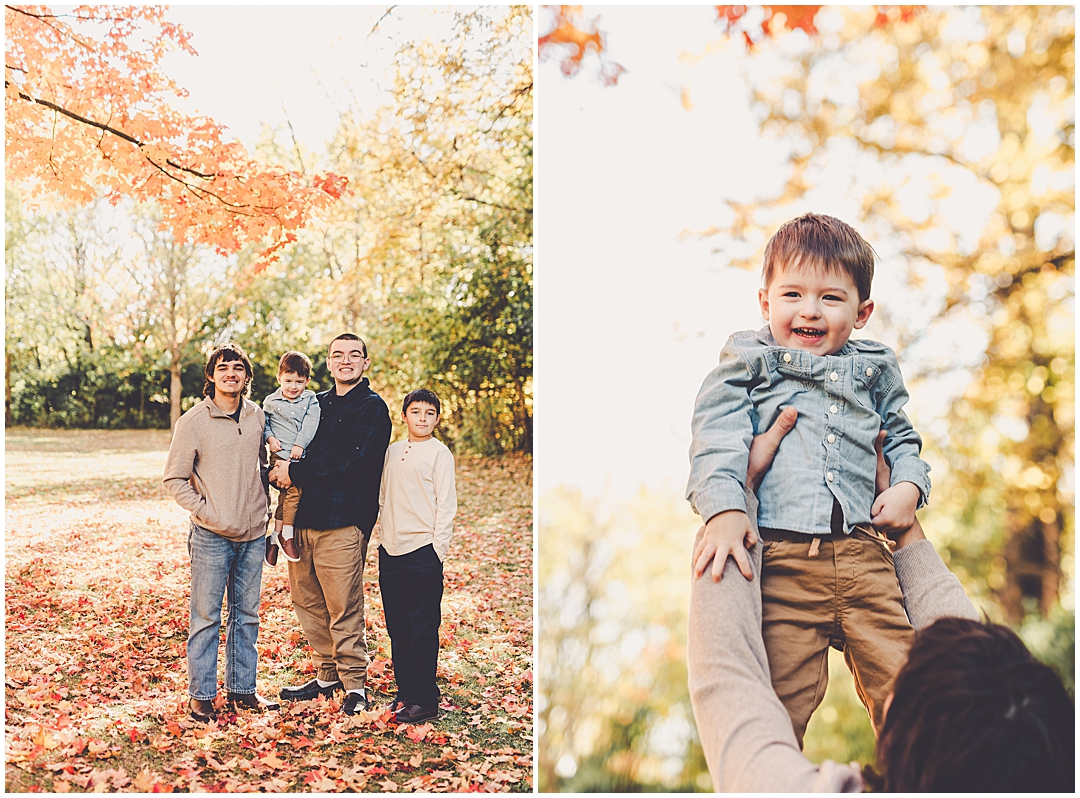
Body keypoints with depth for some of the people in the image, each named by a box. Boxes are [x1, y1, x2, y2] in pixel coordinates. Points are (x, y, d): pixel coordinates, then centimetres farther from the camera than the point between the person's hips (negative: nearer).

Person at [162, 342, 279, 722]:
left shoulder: (257, 416, 6)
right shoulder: (193, 421, -7)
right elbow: (174, 479, -3)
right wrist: (205, 512, -12)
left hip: (253, 534, 5)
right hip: (211, 535, -4)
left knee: (246, 615, 12)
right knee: (206, 617, 1)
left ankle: (242, 689, 24)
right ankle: (201, 694, 13)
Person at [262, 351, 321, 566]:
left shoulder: (310, 400, 6)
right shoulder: (271, 401, 7)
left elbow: (310, 424, -3)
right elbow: (263, 423, 15)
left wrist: (300, 445, -12)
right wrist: (269, 438, -2)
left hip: (301, 455, 2)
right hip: (280, 454, -2)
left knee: (287, 493, 0)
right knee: (292, 489, -16)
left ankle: (277, 534, 9)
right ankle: (286, 534, -6)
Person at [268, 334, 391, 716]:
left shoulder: (372, 407, -3)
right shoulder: (317, 403, 18)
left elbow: (351, 459, -15)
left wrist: (296, 472, -12)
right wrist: (282, 465, -3)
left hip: (342, 522, -7)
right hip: (302, 517, 7)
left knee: (343, 608, -5)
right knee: (306, 601, 12)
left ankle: (354, 684, 7)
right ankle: (327, 675, 25)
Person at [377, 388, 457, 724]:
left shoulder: (439, 452, -3)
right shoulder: (393, 451, 13)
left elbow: (446, 505, -6)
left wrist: (437, 551, -10)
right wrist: (382, 538, 12)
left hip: (423, 550, -6)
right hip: (391, 551, 6)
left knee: (423, 629, -2)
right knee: (397, 627, 10)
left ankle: (424, 700, 4)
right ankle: (405, 691, 20)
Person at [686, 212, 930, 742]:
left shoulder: (874, 369, 21)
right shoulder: (748, 361, 10)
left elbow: (901, 437, 30)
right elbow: (716, 435, -1)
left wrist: (909, 485, 8)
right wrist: (724, 507, -17)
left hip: (862, 549, 3)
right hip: (778, 552, -3)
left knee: (899, 680, 0)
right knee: (784, 694, -7)